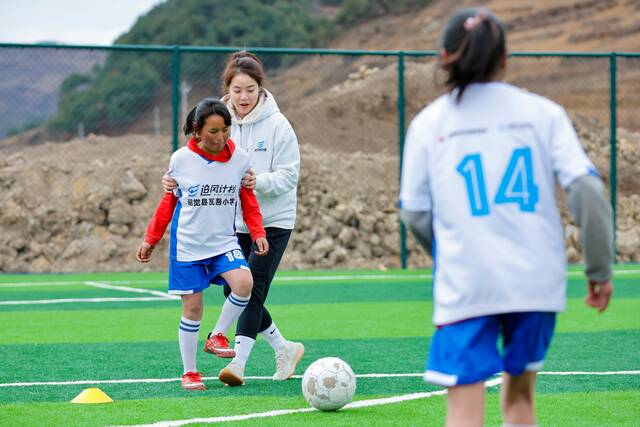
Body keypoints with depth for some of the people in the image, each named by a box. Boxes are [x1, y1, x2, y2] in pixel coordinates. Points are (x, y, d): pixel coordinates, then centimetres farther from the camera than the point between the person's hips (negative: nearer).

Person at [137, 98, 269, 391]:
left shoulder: (240, 159, -3)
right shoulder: (180, 159, -6)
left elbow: (248, 201, 10)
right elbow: (169, 201, 8)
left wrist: (257, 233, -2)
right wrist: (151, 239, 11)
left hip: (225, 242, 1)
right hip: (187, 244, -1)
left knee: (244, 283, -24)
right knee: (192, 308, 1)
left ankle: (218, 336, -2)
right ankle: (189, 372, 15)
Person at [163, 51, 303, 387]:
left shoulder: (277, 125, -10)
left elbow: (289, 175, -12)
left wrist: (260, 182, -32)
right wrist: (176, 181, -21)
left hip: (273, 221, -5)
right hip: (233, 222, 5)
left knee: (252, 290, -15)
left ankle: (238, 362, -17)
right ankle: (284, 349, 27)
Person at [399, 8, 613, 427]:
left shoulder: (428, 123, 2)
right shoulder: (543, 112, 3)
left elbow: (414, 213, 5)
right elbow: (586, 188, -5)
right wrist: (601, 268, 2)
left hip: (465, 284, -2)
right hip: (539, 280, 2)